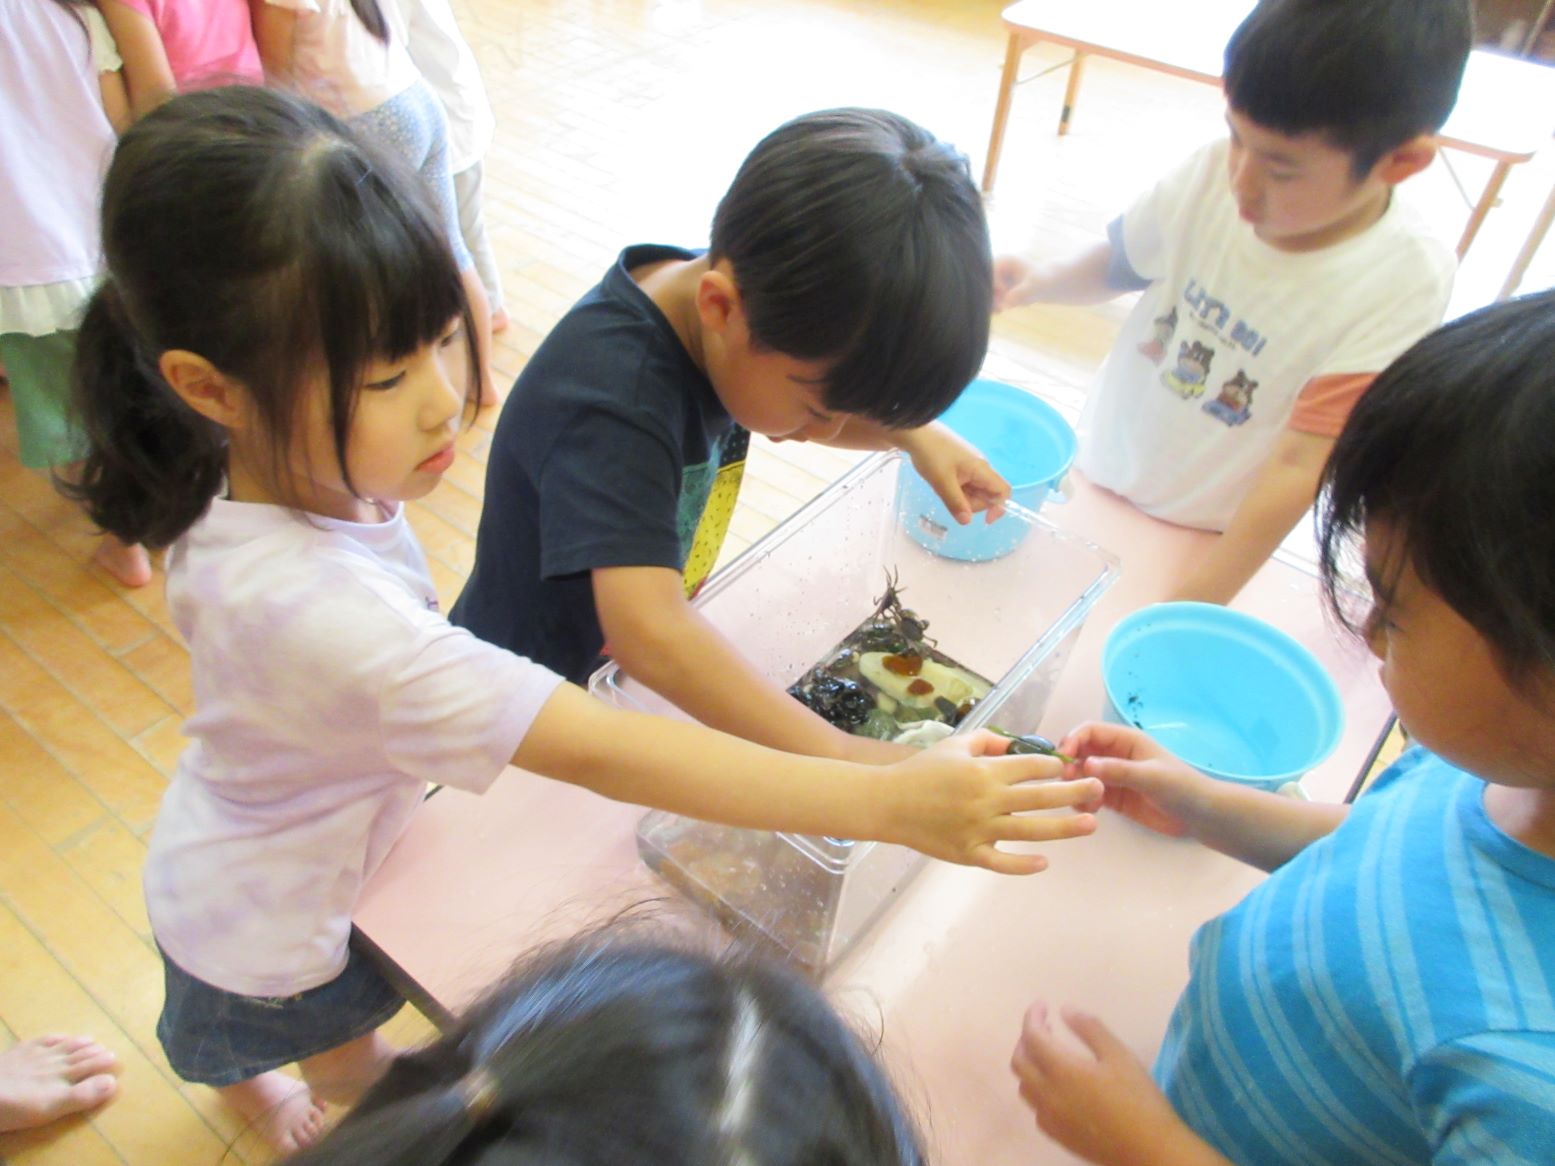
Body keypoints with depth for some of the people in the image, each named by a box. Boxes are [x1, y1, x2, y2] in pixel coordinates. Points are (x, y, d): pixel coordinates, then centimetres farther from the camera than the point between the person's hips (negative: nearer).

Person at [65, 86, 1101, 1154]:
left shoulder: (273, 466, -25)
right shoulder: (310, 605, -50)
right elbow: (604, 756, -53)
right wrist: (891, 801, -53)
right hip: (270, 930, -7)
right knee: (358, 1078, 29)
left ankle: (250, 1080, 75)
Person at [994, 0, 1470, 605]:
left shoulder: (1404, 282, -24)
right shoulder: (1212, 173, -16)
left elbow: (1300, 463, -26)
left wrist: (1192, 609, -29)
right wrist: (1040, 281, -16)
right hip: (1093, 474, 4)